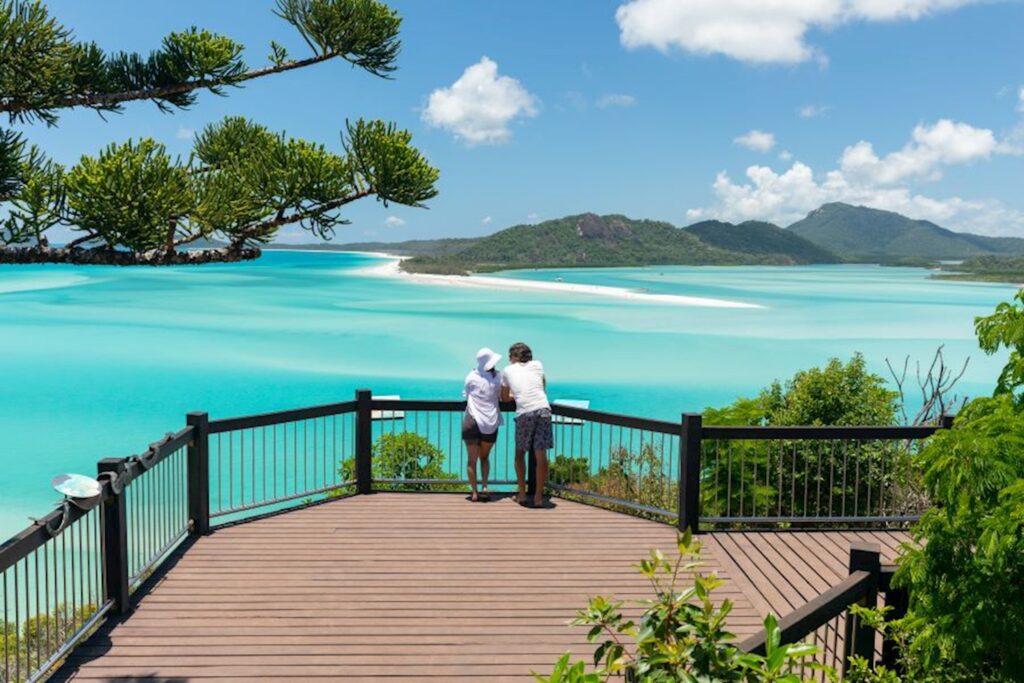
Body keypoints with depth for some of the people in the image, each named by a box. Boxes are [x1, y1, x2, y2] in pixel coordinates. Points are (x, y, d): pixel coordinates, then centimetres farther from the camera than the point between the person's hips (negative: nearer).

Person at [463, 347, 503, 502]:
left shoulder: (471, 376, -2)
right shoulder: (498, 377, -2)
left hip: (472, 421, -1)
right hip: (491, 424, 2)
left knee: (472, 459, 7)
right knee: (485, 457, 20)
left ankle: (474, 493, 4)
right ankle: (484, 488, 6)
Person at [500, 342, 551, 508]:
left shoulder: (508, 371, 18)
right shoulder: (537, 365, 20)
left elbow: (505, 398, 27)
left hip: (524, 413, -1)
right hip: (543, 410, 1)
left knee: (520, 454, 18)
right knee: (541, 455, 4)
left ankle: (522, 493, 21)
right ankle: (538, 497, 8)